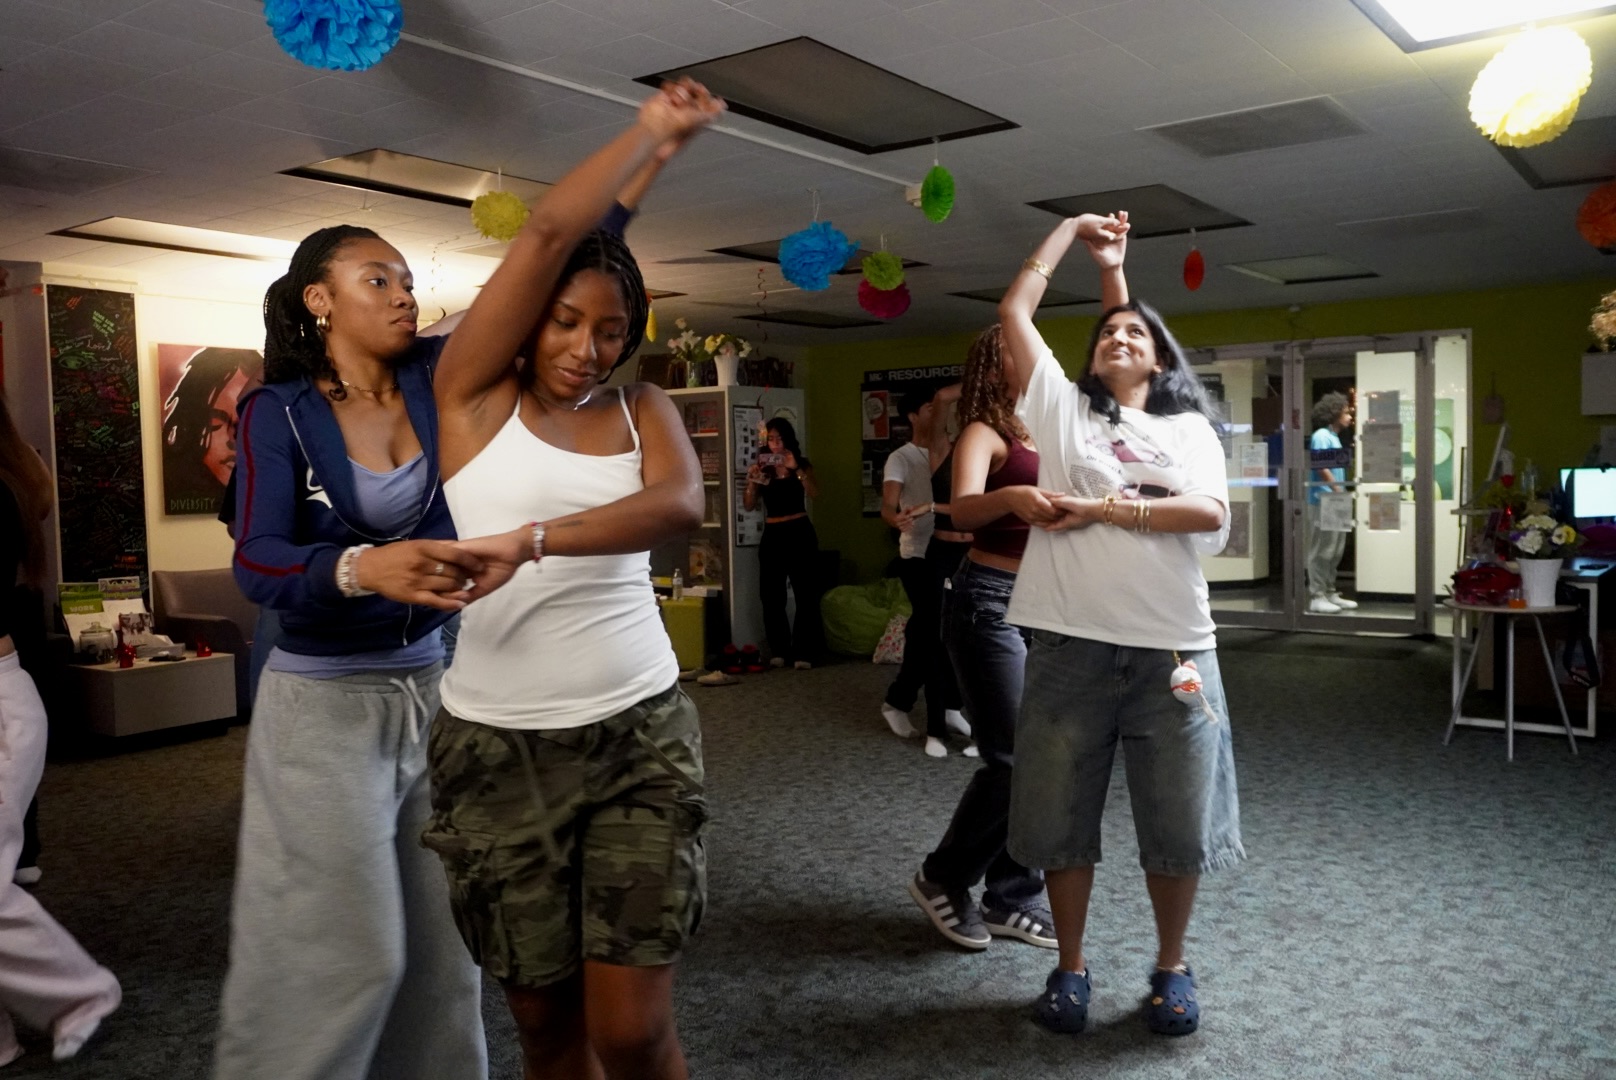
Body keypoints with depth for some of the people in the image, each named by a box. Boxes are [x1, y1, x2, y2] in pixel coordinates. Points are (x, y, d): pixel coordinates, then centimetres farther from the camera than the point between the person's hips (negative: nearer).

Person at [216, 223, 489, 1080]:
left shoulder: (438, 377, 1)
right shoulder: (278, 412, -8)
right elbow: (256, 564, -21)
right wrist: (360, 568, -41)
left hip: (431, 689, 4)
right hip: (325, 704, -4)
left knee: (443, 941, 12)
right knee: (340, 954, 1)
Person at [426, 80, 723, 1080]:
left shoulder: (642, 412, 6)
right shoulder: (476, 395, 1)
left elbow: (681, 506, -16)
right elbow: (549, 232, -8)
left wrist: (532, 538, -29)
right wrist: (651, 134, 0)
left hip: (642, 736, 1)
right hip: (497, 748, 0)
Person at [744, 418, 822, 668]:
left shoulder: (801, 464, 3)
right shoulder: (762, 468, 7)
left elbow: (814, 494, -12)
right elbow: (749, 505, 2)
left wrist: (796, 469, -22)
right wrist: (752, 480, -15)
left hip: (800, 532, -2)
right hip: (772, 535, 2)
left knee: (805, 593, -5)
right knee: (771, 595, 1)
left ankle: (803, 652, -1)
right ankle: (780, 650, 10)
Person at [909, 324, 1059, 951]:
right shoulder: (984, 433, -7)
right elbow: (963, 510, -25)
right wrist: (1011, 497, -46)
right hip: (991, 603, -8)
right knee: (1013, 760, -9)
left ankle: (1012, 899, 20)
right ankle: (942, 879, 12)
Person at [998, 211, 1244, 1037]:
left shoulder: (1190, 428, 11)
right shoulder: (1062, 406, 10)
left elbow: (1211, 514, -6)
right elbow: (1014, 309, 6)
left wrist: (1104, 510, -10)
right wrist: (1073, 229, 15)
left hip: (1172, 649, 1)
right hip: (1069, 646, 0)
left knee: (1177, 822, 9)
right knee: (1060, 818, 8)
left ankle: (1171, 966, 30)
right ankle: (1070, 967, 27)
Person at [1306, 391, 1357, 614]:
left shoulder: (1334, 437, 18)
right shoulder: (1321, 436, -10)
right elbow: (1321, 468, -18)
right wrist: (1339, 491, -16)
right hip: (1323, 501, -10)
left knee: (1334, 551, 12)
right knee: (1321, 551, -7)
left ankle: (1330, 593, 18)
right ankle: (1317, 597, -4)